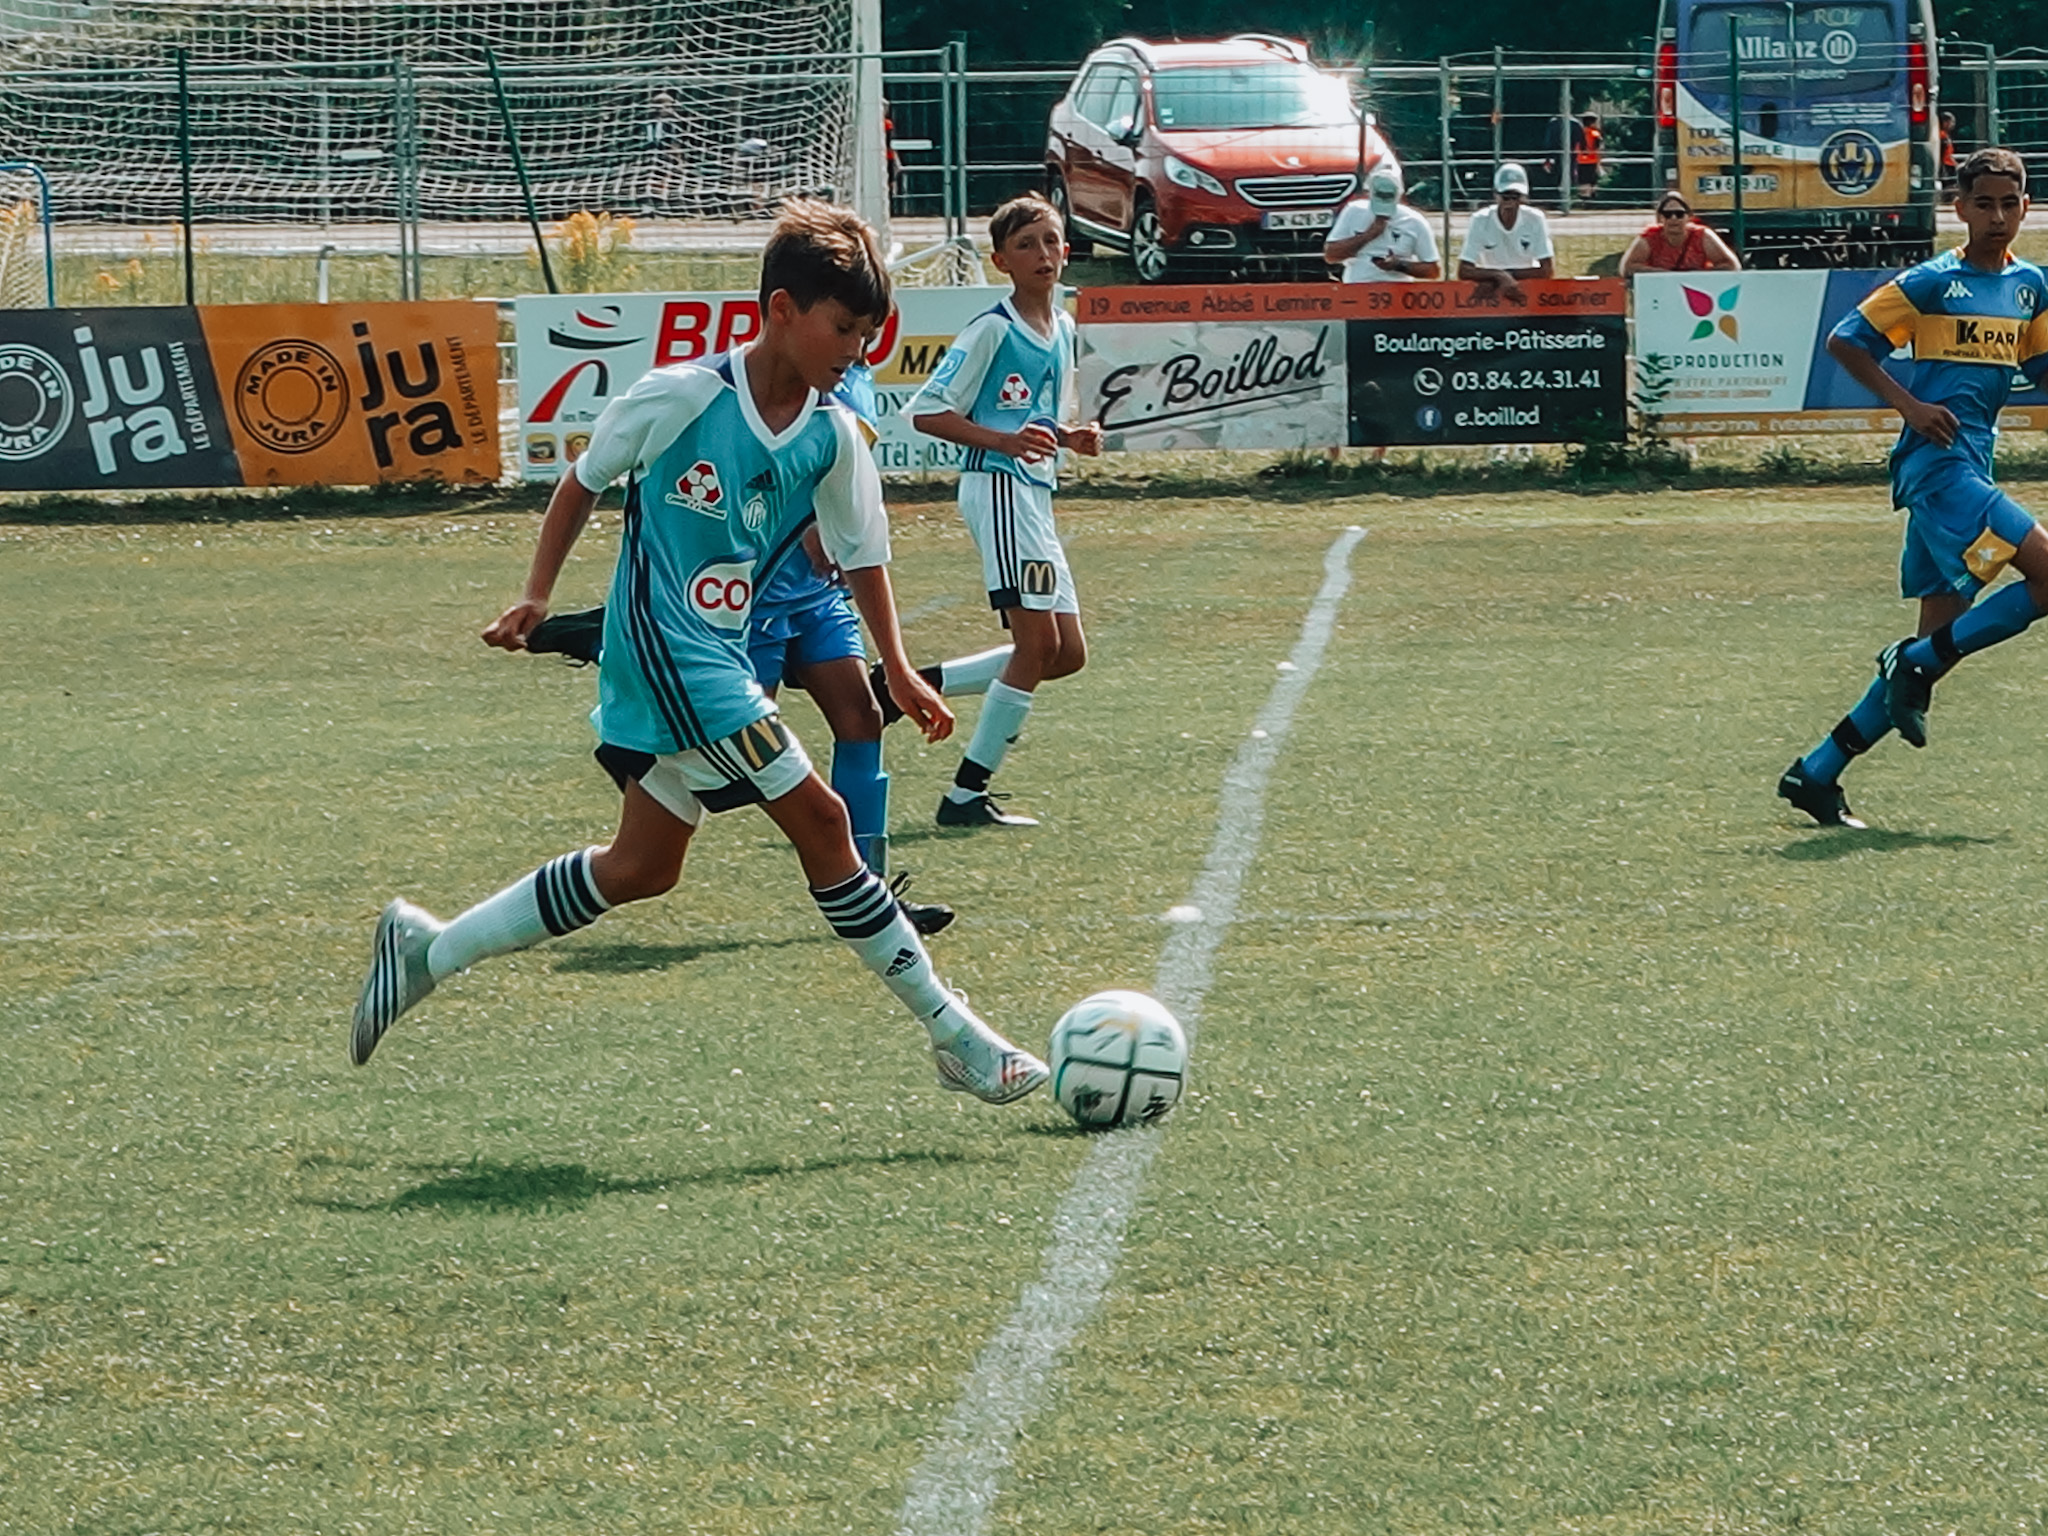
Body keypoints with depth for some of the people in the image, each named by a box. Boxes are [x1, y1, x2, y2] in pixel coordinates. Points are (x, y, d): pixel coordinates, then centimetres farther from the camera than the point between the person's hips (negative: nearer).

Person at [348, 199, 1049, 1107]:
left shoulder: (833, 437, 2)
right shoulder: (679, 397, -14)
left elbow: (861, 556, 14)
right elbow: (582, 482, 1)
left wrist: (899, 671, 11)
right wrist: (537, 597, 2)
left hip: (719, 658, 8)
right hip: (666, 653, -8)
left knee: (641, 868, 15)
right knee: (818, 820, -13)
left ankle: (431, 950, 27)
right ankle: (951, 1034, -7)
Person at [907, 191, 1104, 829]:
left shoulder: (1063, 328, 15)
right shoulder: (993, 330, -9)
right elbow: (927, 412, -12)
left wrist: (1069, 437, 8)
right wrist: (1007, 441, -22)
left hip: (1034, 491, 9)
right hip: (997, 486, -9)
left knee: (1067, 654, 8)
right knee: (1039, 643, -15)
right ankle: (967, 795, -11)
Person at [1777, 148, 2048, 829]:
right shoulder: (1932, 282, -5)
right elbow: (1844, 341, -4)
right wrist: (1909, 402, -13)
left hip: (1972, 465, 8)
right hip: (1936, 461, -8)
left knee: (1942, 640, 6)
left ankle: (1817, 773, 10)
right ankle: (1915, 664, -7)